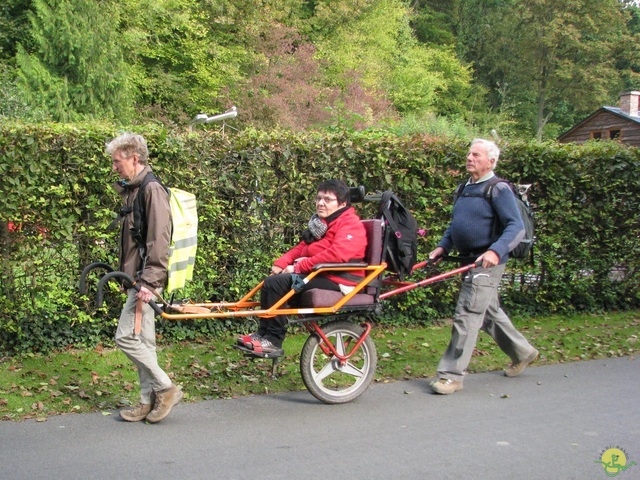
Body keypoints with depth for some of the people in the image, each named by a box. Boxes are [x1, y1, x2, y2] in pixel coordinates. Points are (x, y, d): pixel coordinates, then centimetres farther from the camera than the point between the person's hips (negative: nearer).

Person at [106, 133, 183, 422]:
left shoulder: (152, 190, -13)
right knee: (142, 340, 11)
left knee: (126, 337, -10)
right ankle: (149, 402, 18)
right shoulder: (133, 190, 17)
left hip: (146, 279, -10)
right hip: (136, 278, 10)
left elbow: (159, 240, -20)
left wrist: (149, 282, -24)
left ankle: (165, 388, 1)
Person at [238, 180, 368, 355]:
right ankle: (264, 333, 3)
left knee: (275, 283, -21)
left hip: (337, 280, -10)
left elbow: (337, 254, -24)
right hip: (318, 275, 10)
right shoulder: (320, 223, 23)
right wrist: (281, 263, 2)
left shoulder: (350, 224, -9)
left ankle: (274, 341, -14)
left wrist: (299, 267, -22)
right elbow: (302, 247, 22)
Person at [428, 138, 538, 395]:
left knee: (467, 316, -10)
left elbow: (516, 227, -19)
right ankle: (522, 351, 38)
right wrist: (443, 246, 7)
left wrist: (496, 250, -32)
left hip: (487, 263, -9)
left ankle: (451, 375, -6)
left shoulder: (498, 189, -11)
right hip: (469, 261, 9)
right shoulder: (465, 189, 14)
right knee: (490, 313, 20)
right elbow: (455, 224, 23)